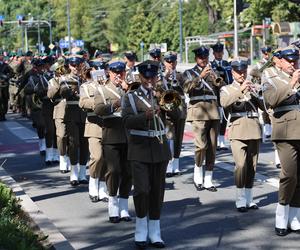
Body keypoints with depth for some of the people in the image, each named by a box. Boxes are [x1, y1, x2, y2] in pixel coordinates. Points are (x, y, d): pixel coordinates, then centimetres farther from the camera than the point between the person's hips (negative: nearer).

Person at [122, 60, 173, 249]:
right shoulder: (131, 97, 2)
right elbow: (127, 121, -12)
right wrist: (145, 115, -27)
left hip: (160, 148, 3)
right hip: (140, 149, -3)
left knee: (157, 191, 5)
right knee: (142, 189, -9)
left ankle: (155, 232, 14)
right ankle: (141, 231, 7)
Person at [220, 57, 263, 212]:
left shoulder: (253, 88, 17)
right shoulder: (227, 89, 8)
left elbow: (264, 105, 5)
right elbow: (224, 103, -15)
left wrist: (253, 92, -11)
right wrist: (240, 90, -23)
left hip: (254, 129, 3)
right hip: (238, 130, -3)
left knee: (252, 166, 4)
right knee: (241, 164, -15)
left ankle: (248, 199, 14)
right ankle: (240, 200, -7)